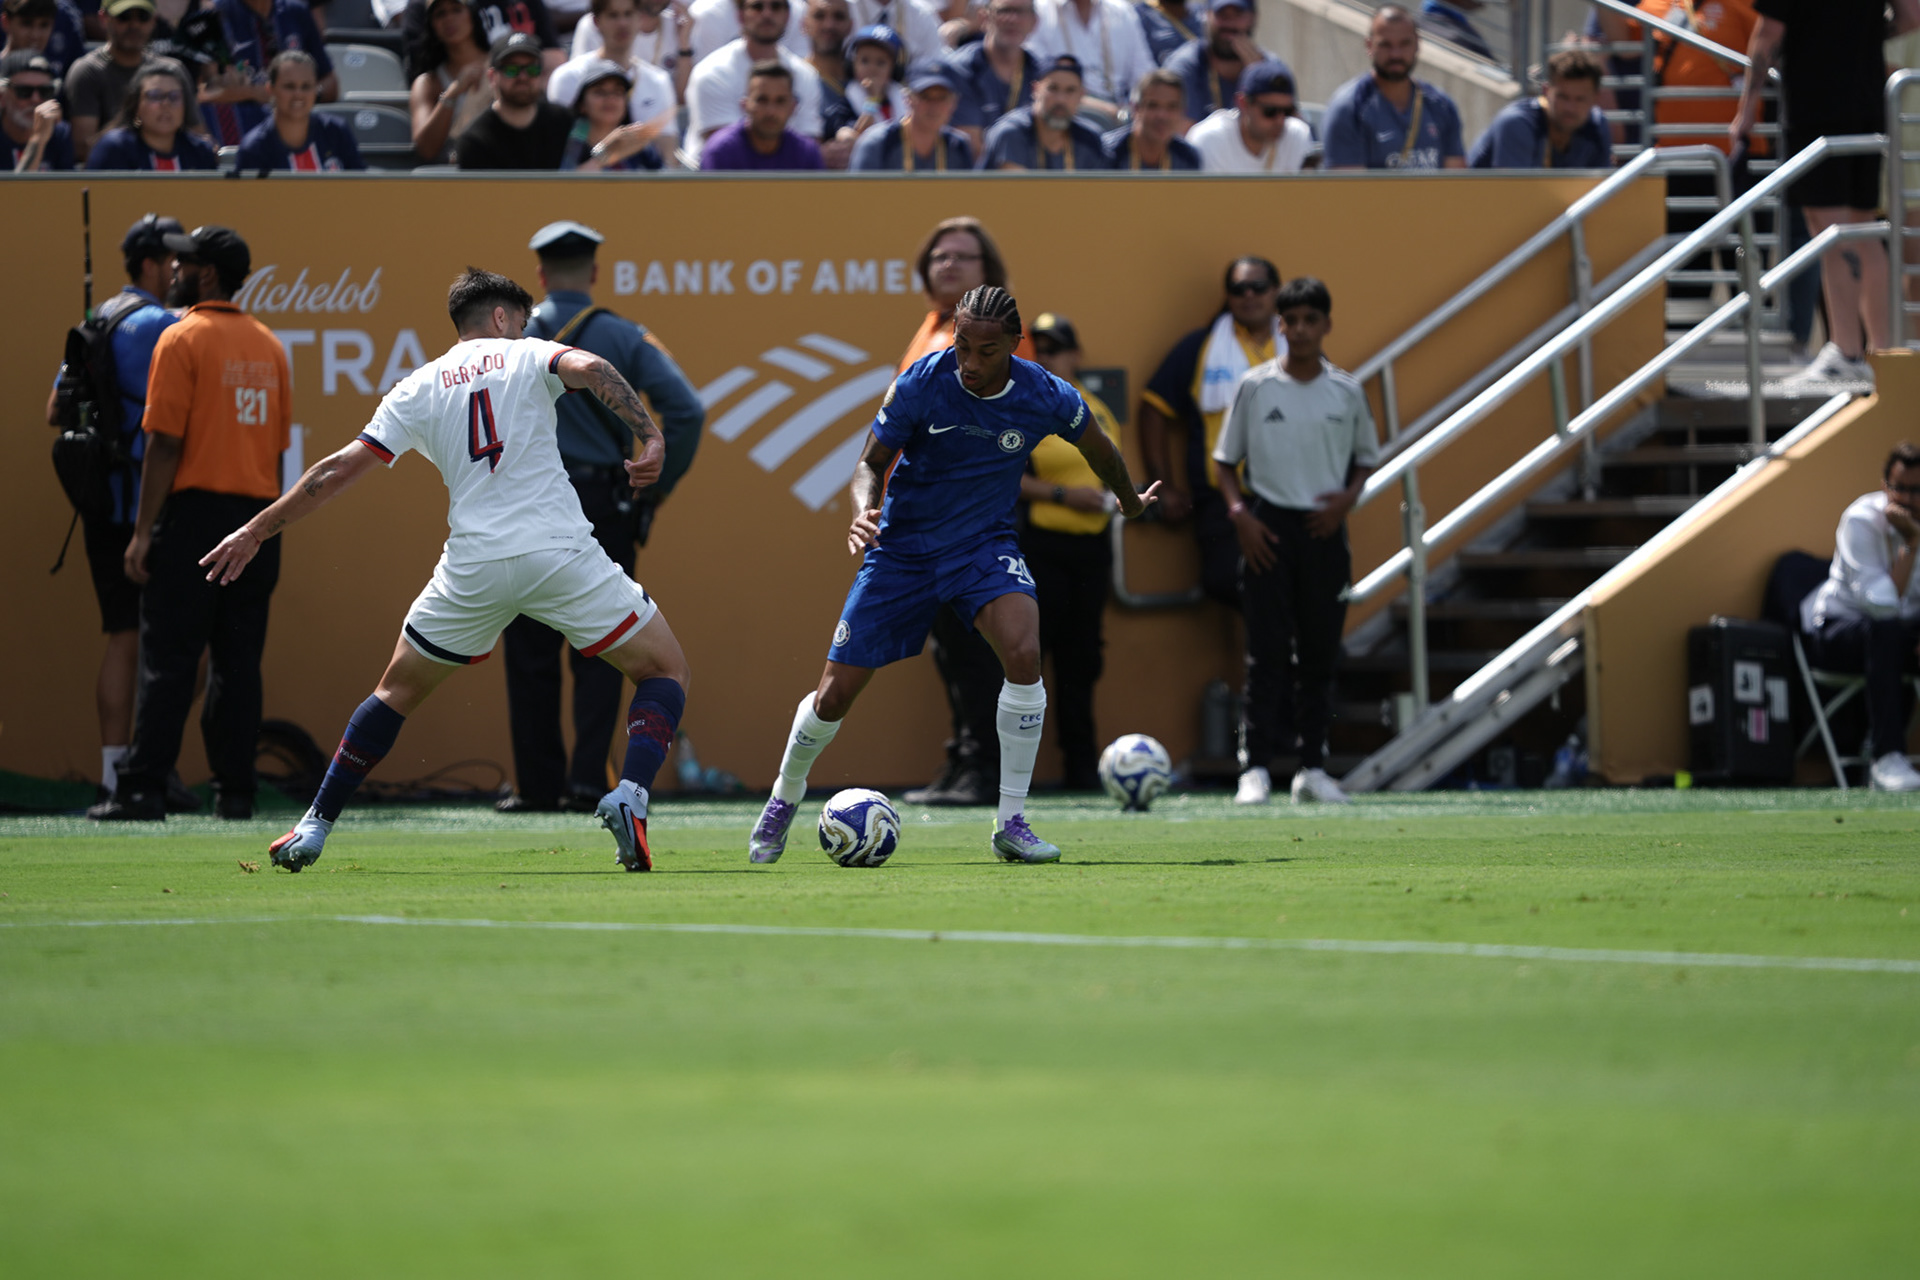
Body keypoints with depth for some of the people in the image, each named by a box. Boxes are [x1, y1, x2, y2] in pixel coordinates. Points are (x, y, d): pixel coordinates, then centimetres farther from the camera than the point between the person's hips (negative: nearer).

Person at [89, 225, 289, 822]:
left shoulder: (182, 340, -8)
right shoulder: (268, 345, 12)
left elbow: (165, 442, -12)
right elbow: (278, 444, 13)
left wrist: (143, 531, -11)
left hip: (195, 509, -6)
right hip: (259, 515, 6)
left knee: (167, 660, -6)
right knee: (239, 661, 7)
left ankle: (143, 789, -10)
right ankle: (235, 789, 5)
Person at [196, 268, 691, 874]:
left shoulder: (418, 390, 14)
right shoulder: (526, 357, 8)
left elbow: (338, 470, 11)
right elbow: (591, 369, -14)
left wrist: (256, 530, 17)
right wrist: (649, 437, -18)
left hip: (473, 567, 3)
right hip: (561, 552, -3)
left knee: (398, 690, 23)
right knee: (665, 670, 11)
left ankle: (314, 829, 20)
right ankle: (628, 796, -14)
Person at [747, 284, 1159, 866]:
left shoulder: (1046, 397, -14)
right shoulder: (921, 383, -19)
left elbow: (1096, 447, 8)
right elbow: (872, 462, -8)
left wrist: (1130, 500, 26)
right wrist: (864, 509, -31)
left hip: (984, 545, 0)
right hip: (903, 549, 0)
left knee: (1024, 653, -29)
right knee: (836, 694, -1)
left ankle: (1011, 823, -17)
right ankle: (784, 798, 32)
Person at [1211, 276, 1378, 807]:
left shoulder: (1346, 392, 5)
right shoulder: (1256, 387, 0)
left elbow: (1366, 459, 15)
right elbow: (1226, 461, 7)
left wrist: (1347, 497, -5)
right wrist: (1238, 510, -9)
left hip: (1323, 529, 2)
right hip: (1268, 528, -2)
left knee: (1320, 653, 5)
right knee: (1267, 652, -7)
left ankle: (1313, 768, 13)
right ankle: (1256, 768, -7)